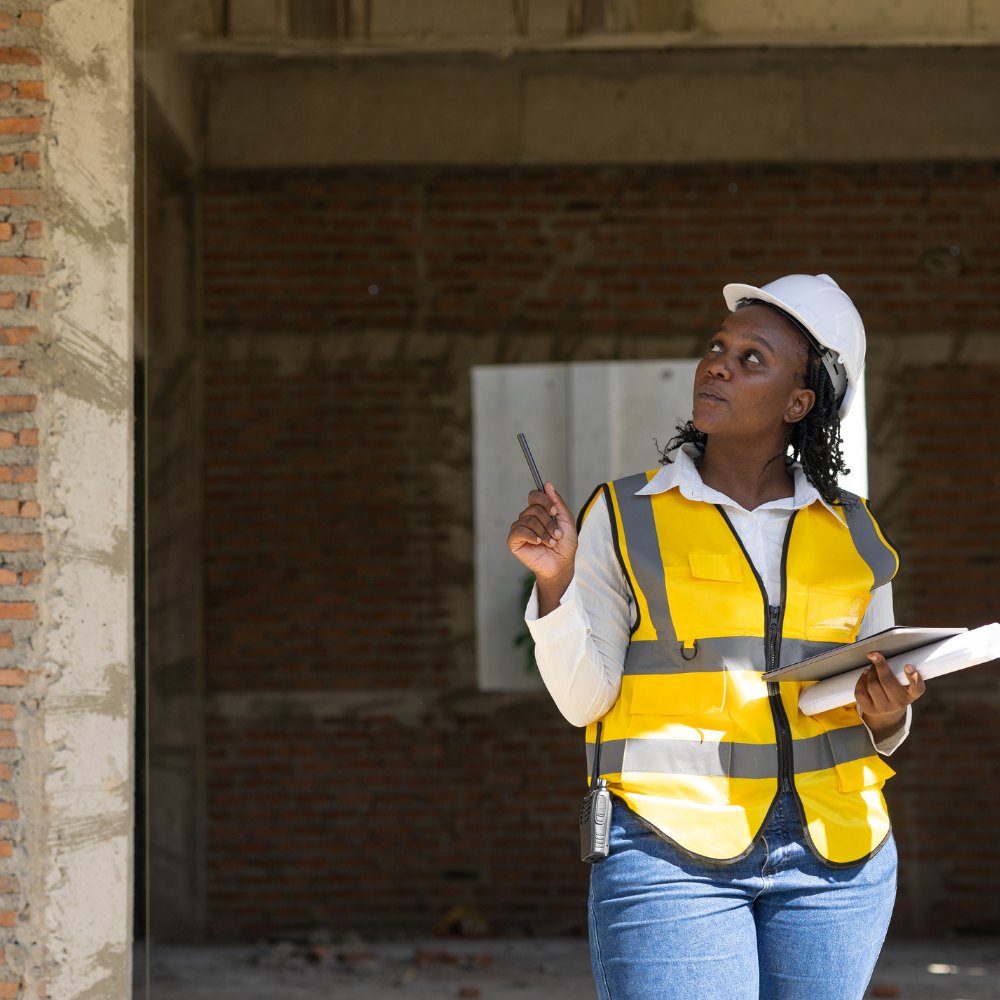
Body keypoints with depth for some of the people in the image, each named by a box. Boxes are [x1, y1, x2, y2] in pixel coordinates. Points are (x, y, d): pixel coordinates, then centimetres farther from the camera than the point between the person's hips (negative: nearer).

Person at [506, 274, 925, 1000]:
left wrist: (885, 716, -7)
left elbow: (879, 714, 15)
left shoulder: (853, 533, 10)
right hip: (672, 856, -3)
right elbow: (582, 697, -2)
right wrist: (555, 583, -16)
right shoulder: (625, 518, 2)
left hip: (832, 859, 3)